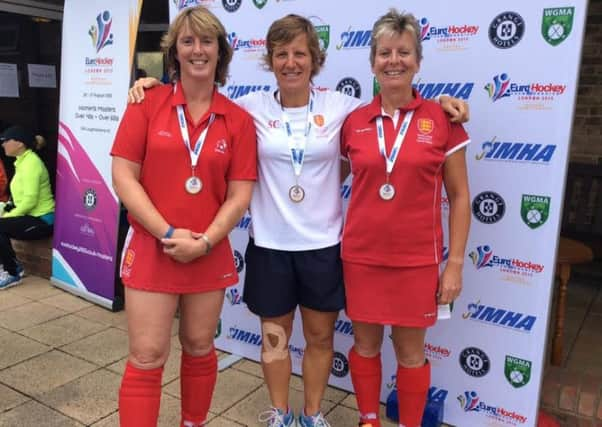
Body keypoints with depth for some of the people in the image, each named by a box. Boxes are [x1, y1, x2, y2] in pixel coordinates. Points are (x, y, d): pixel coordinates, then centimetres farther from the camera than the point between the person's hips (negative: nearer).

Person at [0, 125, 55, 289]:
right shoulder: (23, 161, 12)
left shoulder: (31, 163, -16)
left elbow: (30, 200, -22)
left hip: (41, 220, -9)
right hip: (34, 217, 9)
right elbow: (23, 198, 14)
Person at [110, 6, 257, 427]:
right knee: (147, 357, 2)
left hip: (210, 254, 2)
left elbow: (239, 195, -1)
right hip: (151, 248, -2)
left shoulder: (238, 119, 1)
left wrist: (204, 241, -13)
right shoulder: (147, 104, -2)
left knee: (200, 349, 16)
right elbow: (123, 176, -6)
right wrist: (168, 233, -14)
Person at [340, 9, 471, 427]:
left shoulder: (442, 119, -5)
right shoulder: (354, 122, 0)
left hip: (417, 259, -2)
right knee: (365, 343, 16)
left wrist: (455, 264, -4)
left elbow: (459, 196, -1)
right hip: (361, 256, 2)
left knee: (410, 350, 12)